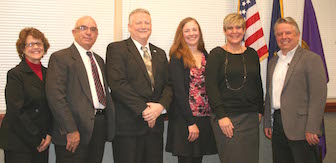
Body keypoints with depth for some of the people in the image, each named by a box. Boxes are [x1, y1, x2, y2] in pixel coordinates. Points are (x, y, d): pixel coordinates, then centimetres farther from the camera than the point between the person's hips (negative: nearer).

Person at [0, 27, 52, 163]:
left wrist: (49, 134, -2)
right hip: (19, 143, -5)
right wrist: (36, 140, -12)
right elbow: (16, 111, -14)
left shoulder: (47, 73, 9)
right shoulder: (15, 74, -8)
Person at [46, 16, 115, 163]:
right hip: (75, 132, -6)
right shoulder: (60, 57, -5)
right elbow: (55, 97, -14)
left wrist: (110, 122, 8)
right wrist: (71, 130, -19)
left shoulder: (99, 60, 19)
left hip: (100, 128, 7)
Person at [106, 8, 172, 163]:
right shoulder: (116, 49, -2)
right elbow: (118, 83, -13)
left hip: (155, 123, 5)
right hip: (128, 125, -5)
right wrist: (144, 109, -15)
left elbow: (168, 85, 11)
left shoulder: (160, 53, 17)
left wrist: (161, 106, -10)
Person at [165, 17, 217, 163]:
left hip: (205, 118, 5)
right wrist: (191, 122, -15)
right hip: (184, 119, -5)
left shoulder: (205, 56, 12)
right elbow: (178, 91, -12)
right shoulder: (177, 58, -5)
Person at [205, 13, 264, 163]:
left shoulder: (252, 54, 12)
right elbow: (211, 86, -9)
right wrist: (221, 116, -15)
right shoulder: (217, 54, -2)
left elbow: (258, 84, 18)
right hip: (226, 117, -4)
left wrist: (260, 111, 13)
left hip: (251, 117, 5)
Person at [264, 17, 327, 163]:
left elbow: (318, 96, -12)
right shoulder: (273, 62, 16)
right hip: (278, 126, 6)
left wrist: (312, 129, -17)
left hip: (300, 129, -6)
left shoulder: (311, 59, -5)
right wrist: (267, 123, 16)